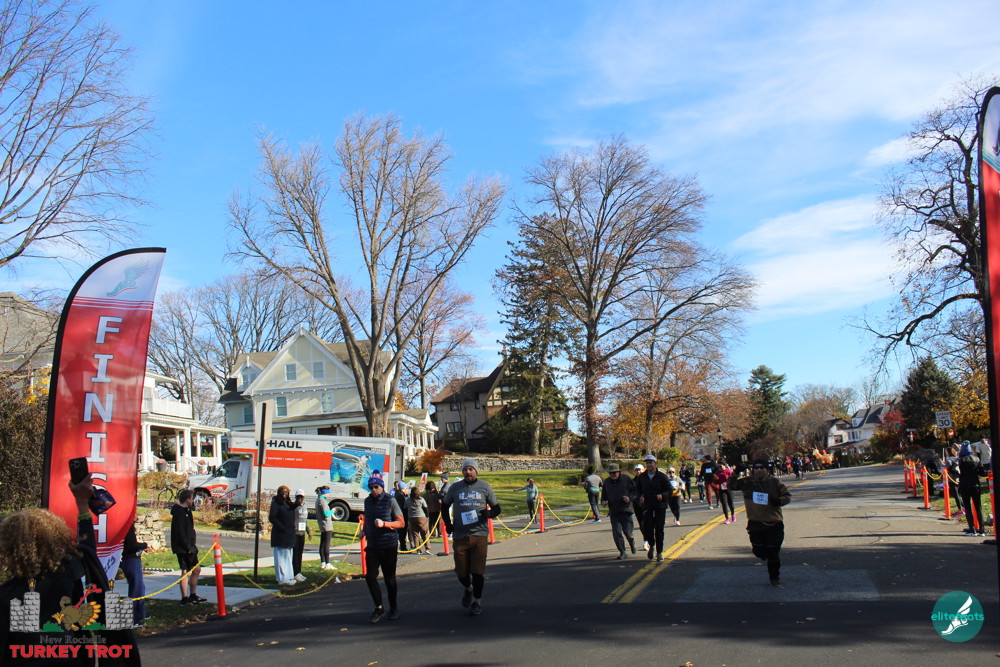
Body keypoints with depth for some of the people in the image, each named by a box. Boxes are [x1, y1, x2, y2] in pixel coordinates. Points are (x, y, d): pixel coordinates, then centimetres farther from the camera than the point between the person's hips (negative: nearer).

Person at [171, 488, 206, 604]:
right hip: (182, 548, -10)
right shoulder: (179, 513, -15)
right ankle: (185, 598, 0)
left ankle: (193, 595, 23)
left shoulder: (186, 511, 17)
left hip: (189, 547, 10)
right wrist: (188, 547, -21)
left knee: (196, 569, 13)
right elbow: (180, 533, -21)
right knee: (186, 571, -6)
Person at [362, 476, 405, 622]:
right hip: (372, 546, 4)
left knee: (389, 578, 4)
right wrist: (364, 531, 11)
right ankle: (379, 608, 11)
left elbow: (401, 523, -9)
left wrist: (384, 524, -22)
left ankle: (393, 607, 23)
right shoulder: (367, 501, 8)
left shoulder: (390, 500, -7)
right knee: (370, 577, -4)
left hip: (389, 546, -4)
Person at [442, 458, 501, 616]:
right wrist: (448, 524, 8)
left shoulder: (485, 487, 5)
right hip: (460, 535, 1)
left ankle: (477, 602, 15)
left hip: (479, 533, -1)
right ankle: (468, 589, 37)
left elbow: (496, 508, 12)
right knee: (461, 571, 4)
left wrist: (488, 513, -11)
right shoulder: (455, 488, 7)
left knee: (478, 571, -2)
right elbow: (444, 506, 21)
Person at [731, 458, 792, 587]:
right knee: (758, 551, 2)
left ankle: (774, 577, 27)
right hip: (755, 523, 0)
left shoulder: (775, 482, -2)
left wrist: (779, 501, -17)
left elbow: (788, 496, 5)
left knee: (774, 553, 7)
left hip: (774, 524, 0)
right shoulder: (747, 482, -1)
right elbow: (731, 486, 1)